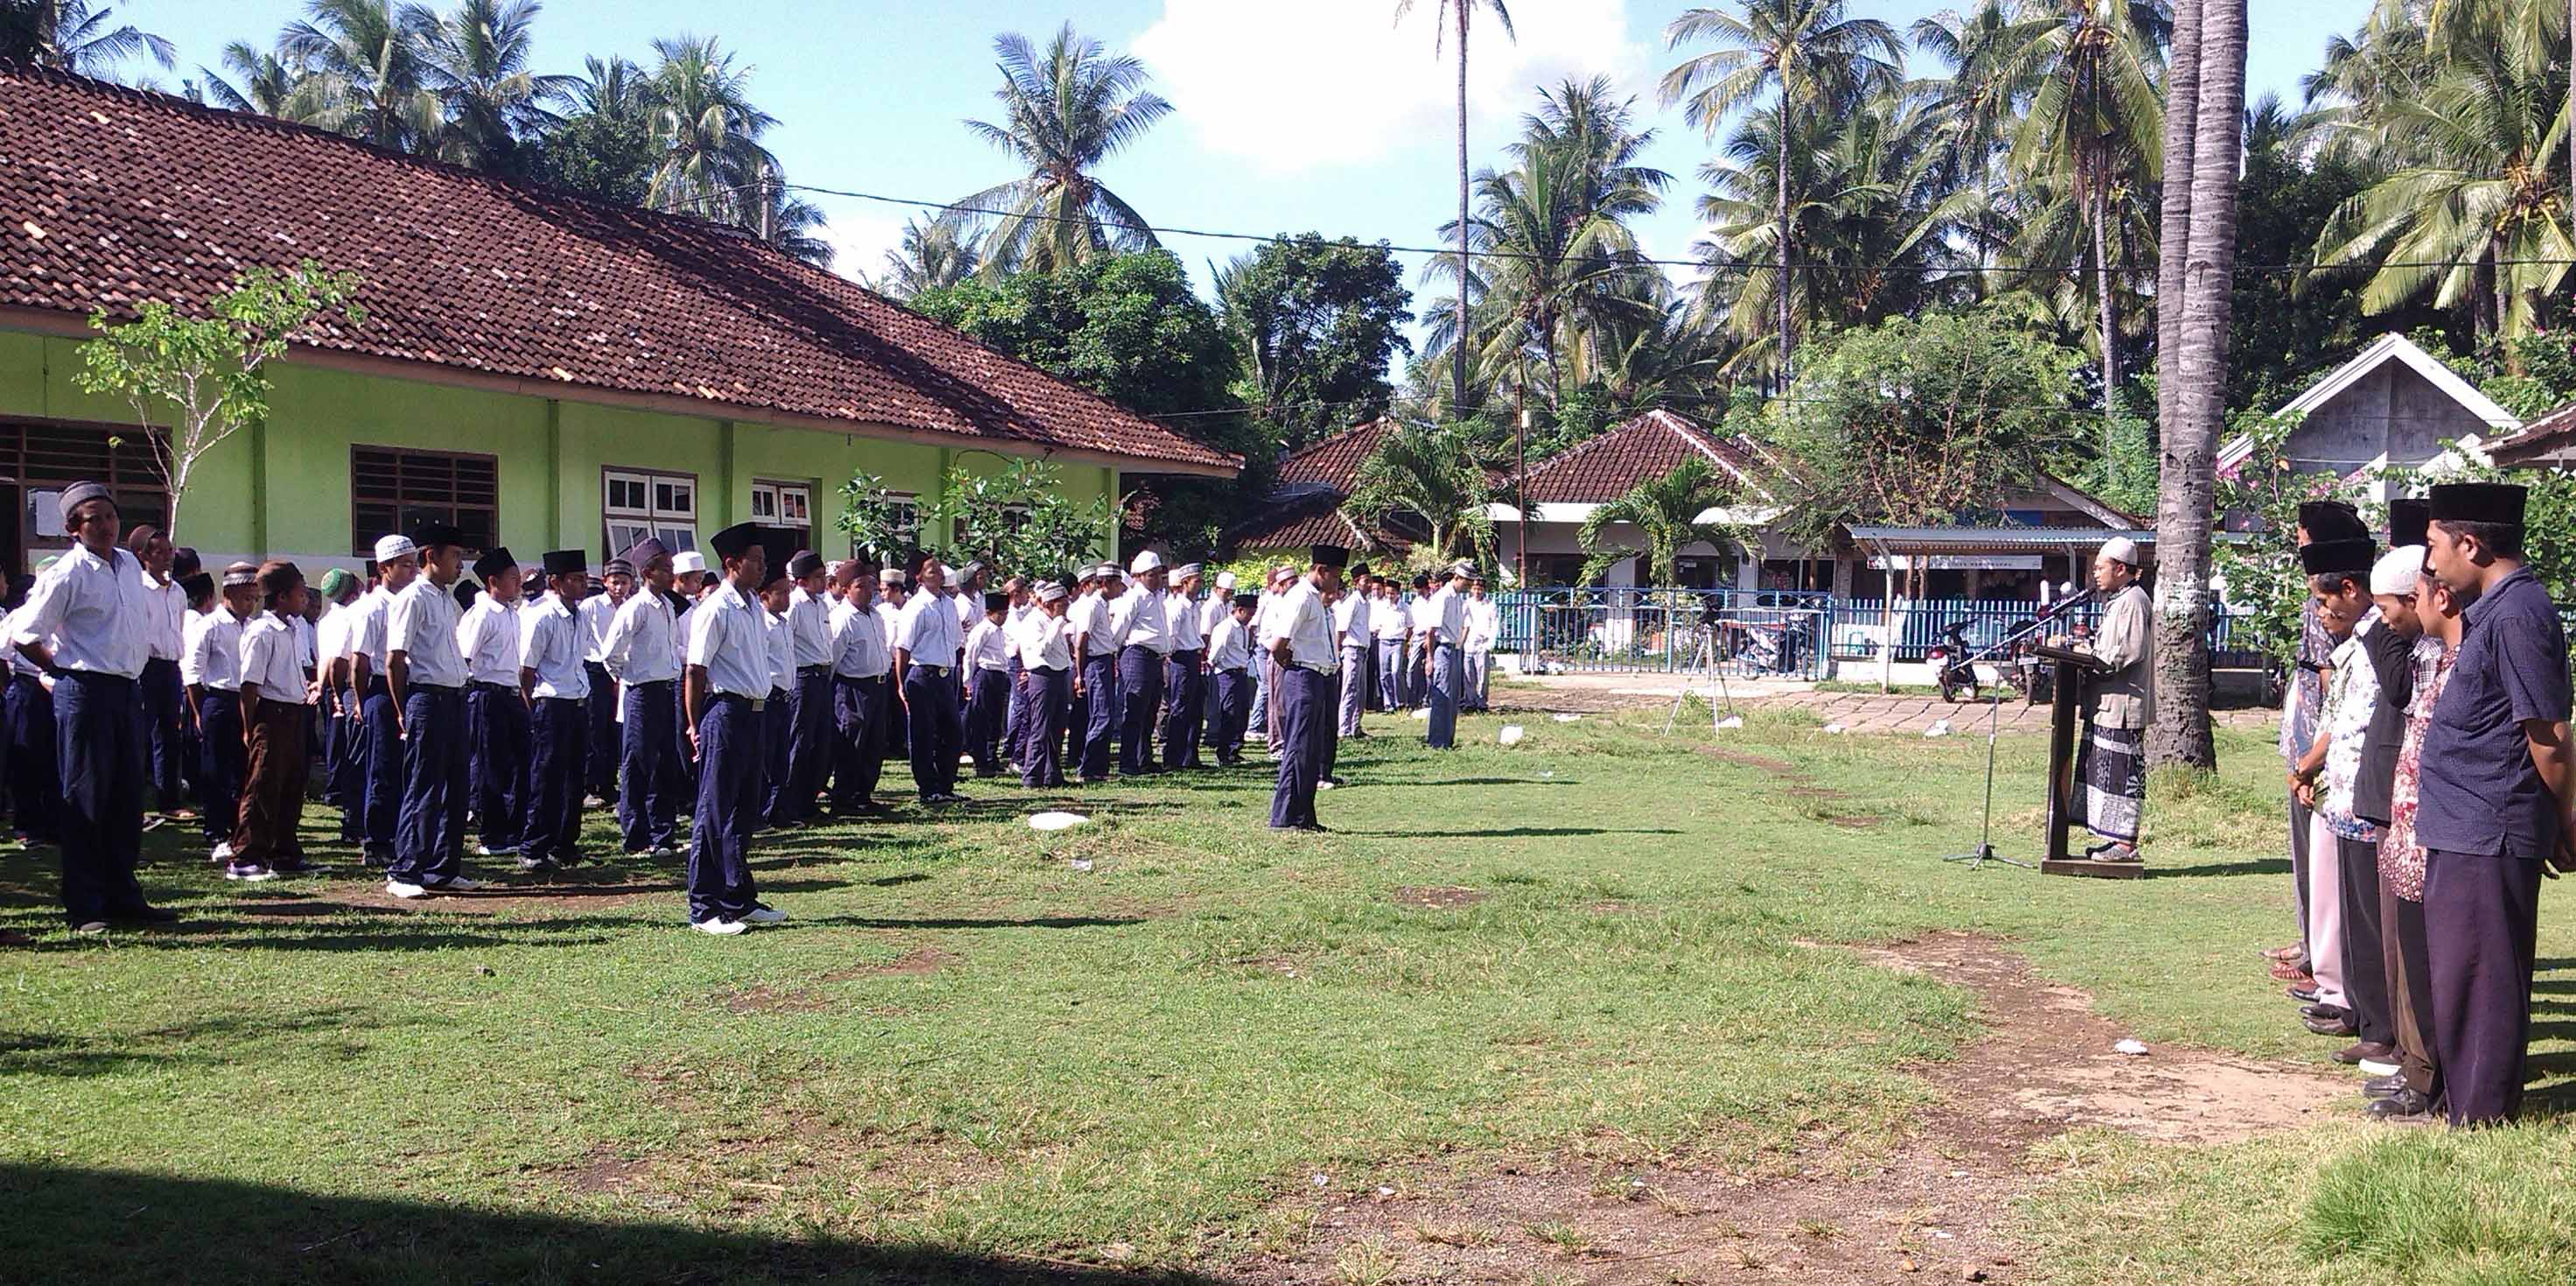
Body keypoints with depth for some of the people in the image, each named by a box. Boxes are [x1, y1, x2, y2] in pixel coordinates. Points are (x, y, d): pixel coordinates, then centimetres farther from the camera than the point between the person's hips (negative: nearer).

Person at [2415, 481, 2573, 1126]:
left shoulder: (2516, 614, -18)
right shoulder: (2490, 609, 12)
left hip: (2488, 833, -10)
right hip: (2463, 829, 10)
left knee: (2477, 974, 0)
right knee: (2457, 969, 18)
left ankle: (2482, 1113, 11)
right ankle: (2462, 1093, 30)